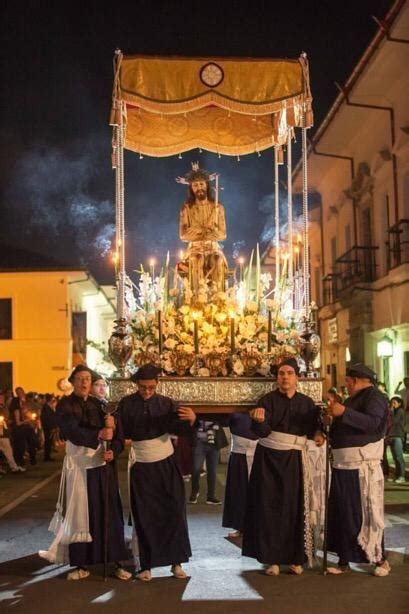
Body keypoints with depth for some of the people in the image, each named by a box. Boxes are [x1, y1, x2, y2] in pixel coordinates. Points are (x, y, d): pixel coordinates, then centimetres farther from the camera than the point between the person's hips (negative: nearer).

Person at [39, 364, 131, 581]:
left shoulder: (98, 404, 6)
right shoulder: (65, 405, -2)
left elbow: (116, 432, -1)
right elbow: (72, 431, -19)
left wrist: (113, 451, -20)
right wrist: (98, 434, -31)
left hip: (102, 463, 2)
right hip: (78, 464, -2)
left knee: (108, 512, 2)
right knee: (80, 513, 3)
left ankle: (117, 562, 7)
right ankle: (82, 564, 11)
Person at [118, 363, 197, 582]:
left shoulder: (166, 403, -3)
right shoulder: (126, 404, -5)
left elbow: (179, 428, -13)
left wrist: (190, 420, -34)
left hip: (165, 463, 1)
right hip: (140, 465, -1)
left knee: (174, 510, 0)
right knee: (143, 515, 4)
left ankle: (176, 561, 12)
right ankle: (145, 565, 15)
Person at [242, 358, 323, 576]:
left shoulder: (306, 403, 5)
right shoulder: (267, 400, -5)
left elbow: (313, 426, 16)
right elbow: (261, 431, -18)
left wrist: (317, 433, -6)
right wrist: (259, 420, -39)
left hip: (294, 460, 2)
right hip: (269, 459, -2)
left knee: (295, 508, 1)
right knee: (270, 508, -1)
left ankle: (295, 558, 11)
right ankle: (272, 559, 5)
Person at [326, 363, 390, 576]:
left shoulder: (373, 396, -8)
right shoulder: (353, 398, 18)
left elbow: (373, 422, -25)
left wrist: (344, 412, -30)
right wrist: (333, 415, 6)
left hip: (363, 467, -8)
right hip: (342, 466, 8)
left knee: (366, 514, -3)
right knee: (342, 513, 9)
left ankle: (380, 559, 10)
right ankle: (344, 561, 16)